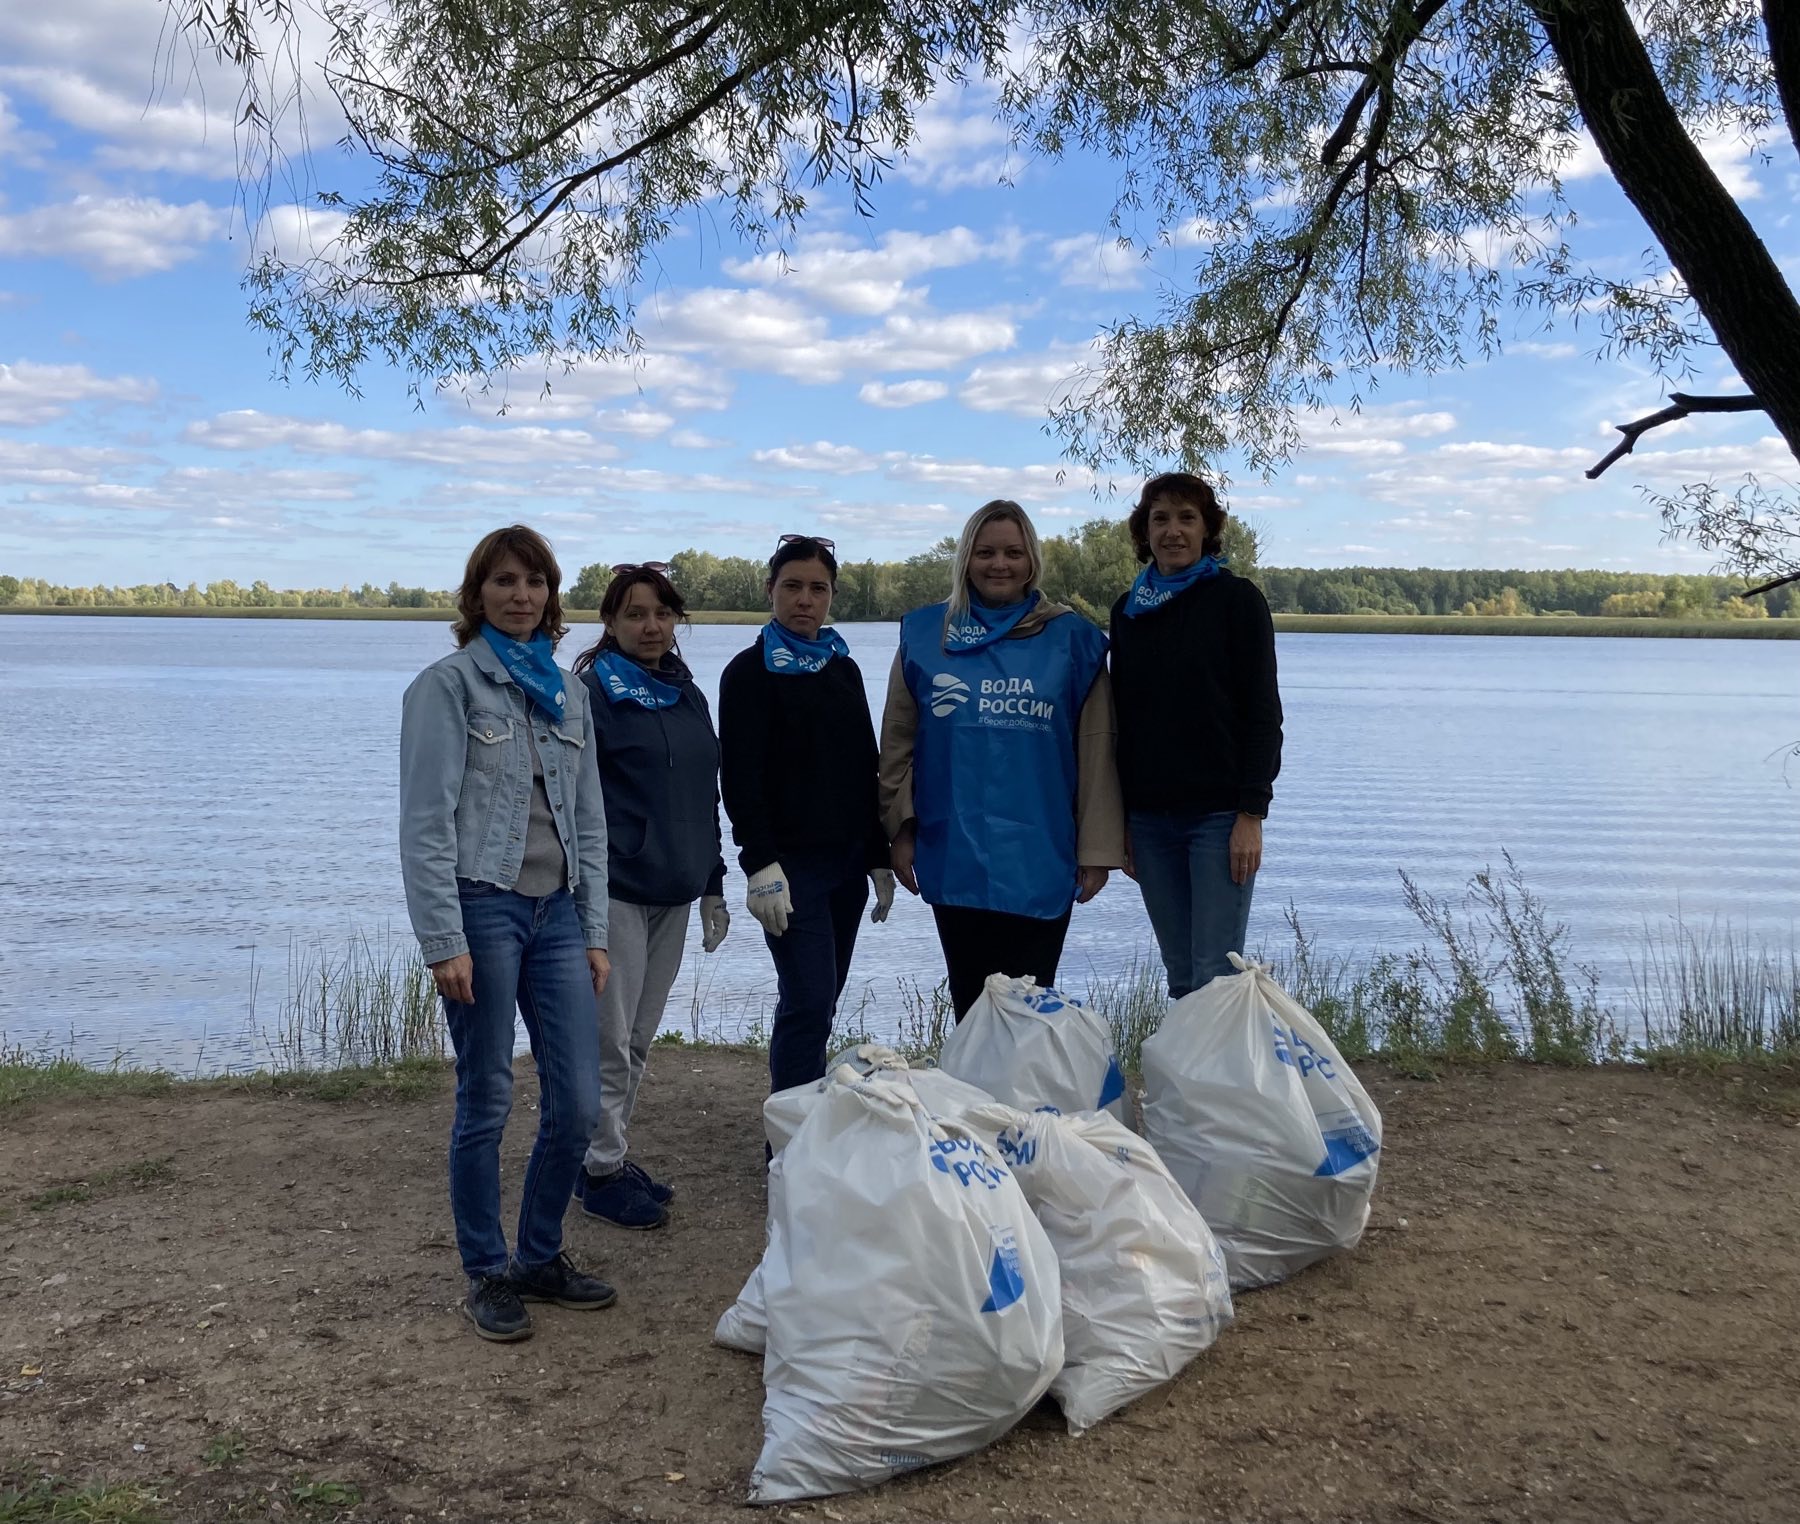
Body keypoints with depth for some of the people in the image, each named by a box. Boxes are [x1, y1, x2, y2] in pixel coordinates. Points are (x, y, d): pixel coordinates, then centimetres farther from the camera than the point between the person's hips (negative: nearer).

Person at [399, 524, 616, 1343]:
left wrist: (595, 931, 12)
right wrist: (444, 941, -14)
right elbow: (427, 822, -8)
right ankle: (487, 1275, 19)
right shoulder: (449, 684, -3)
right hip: (482, 907, -5)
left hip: (556, 909, 6)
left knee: (578, 1104, 5)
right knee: (485, 1103, 3)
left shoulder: (567, 690, 14)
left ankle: (540, 1258, 25)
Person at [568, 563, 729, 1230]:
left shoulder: (687, 695, 13)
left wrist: (712, 885, 17)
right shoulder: (594, 692, -8)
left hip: (672, 892, 7)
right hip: (616, 890, -7)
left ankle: (610, 1155, 26)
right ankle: (601, 1171, 11)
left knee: (639, 1038, 14)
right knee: (611, 1038, -1)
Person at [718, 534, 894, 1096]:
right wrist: (760, 861, -19)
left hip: (846, 860, 6)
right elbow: (740, 776, -10)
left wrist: (879, 857, 15)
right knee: (809, 1002, -12)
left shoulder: (843, 668, 16)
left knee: (816, 1006, 9)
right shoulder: (751, 672, -3)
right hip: (791, 861, -6)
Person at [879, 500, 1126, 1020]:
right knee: (970, 1005, 9)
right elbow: (898, 742, 7)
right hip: (954, 859, 2)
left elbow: (1096, 753, 1)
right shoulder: (924, 635, 6)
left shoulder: (1072, 639, 2)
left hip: (1040, 862, -1)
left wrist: (1097, 849, -2)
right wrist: (901, 830, 2)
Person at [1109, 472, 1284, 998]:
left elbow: (1262, 711, -5)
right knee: (1180, 977, 7)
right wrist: (1119, 821, 11)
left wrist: (1251, 814, -12)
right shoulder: (1128, 611, 13)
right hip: (1149, 815, 5)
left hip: (1219, 812, -5)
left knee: (1214, 976, -8)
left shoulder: (1236, 599, -2)